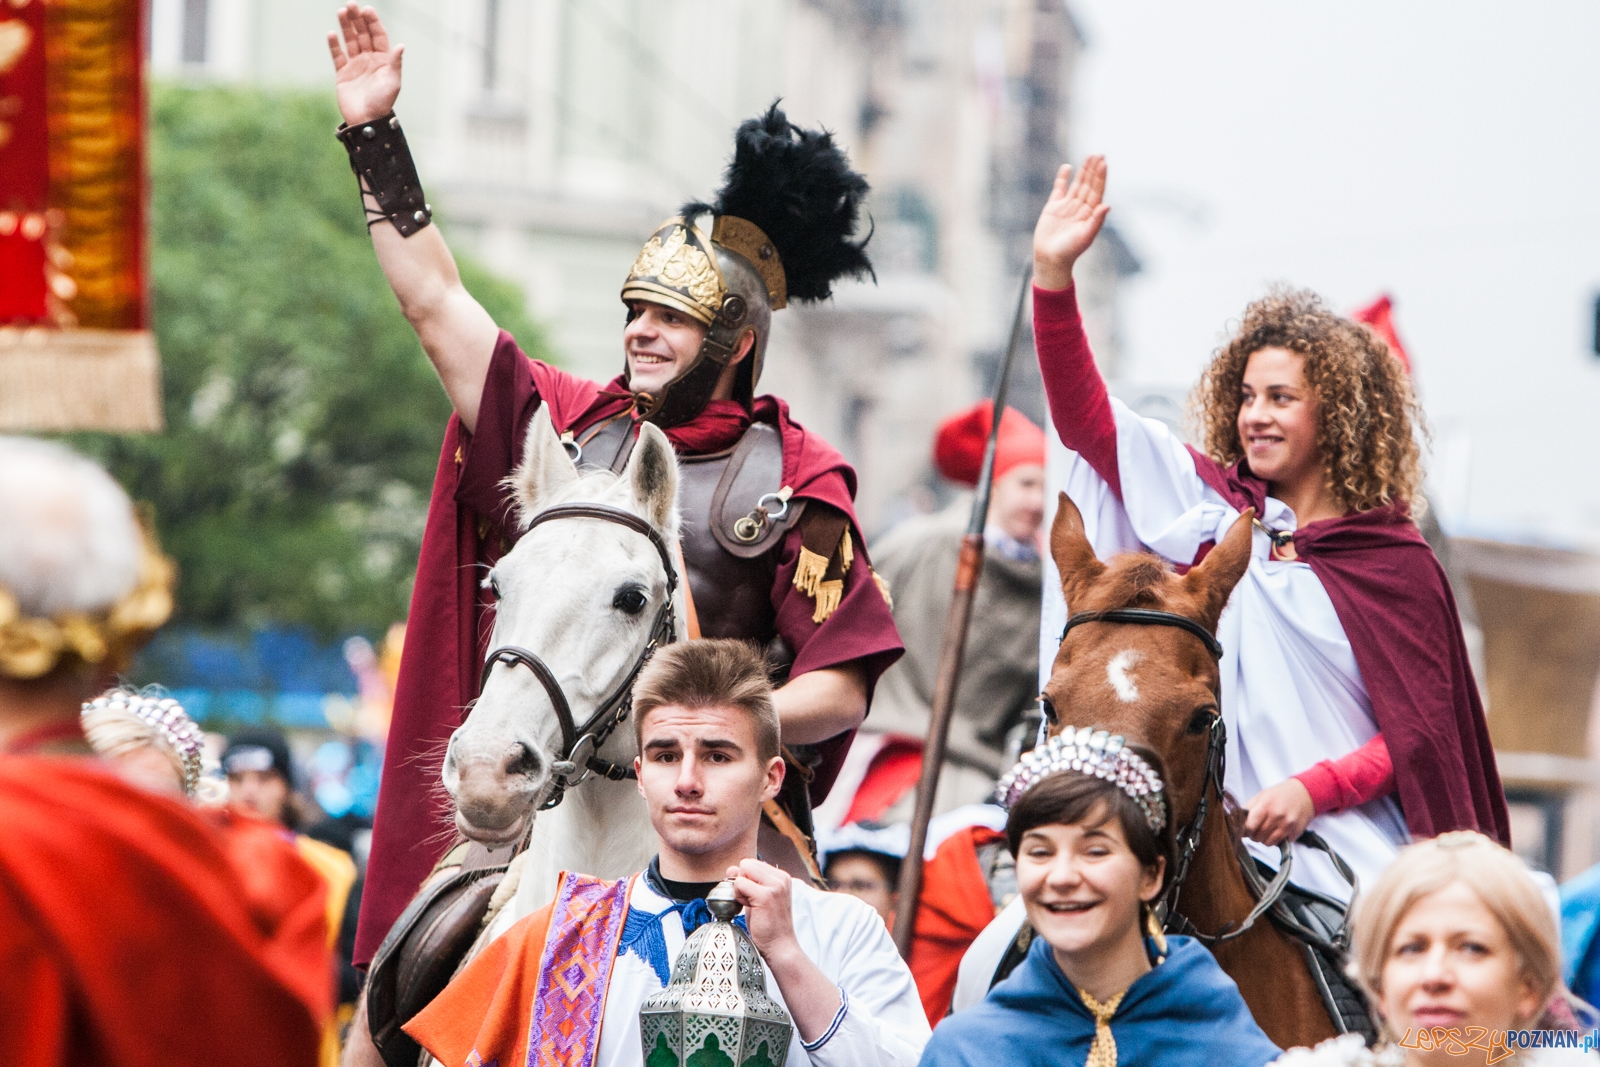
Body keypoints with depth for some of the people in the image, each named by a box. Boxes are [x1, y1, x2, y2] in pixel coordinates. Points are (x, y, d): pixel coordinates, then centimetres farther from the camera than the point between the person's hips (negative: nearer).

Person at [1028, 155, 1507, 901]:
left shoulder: (1397, 564, 4)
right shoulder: (1212, 510, 12)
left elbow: (1421, 726, 2)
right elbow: (1083, 416, 8)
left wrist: (1315, 789, -14)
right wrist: (1052, 274, -2)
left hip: (1345, 856, -2)